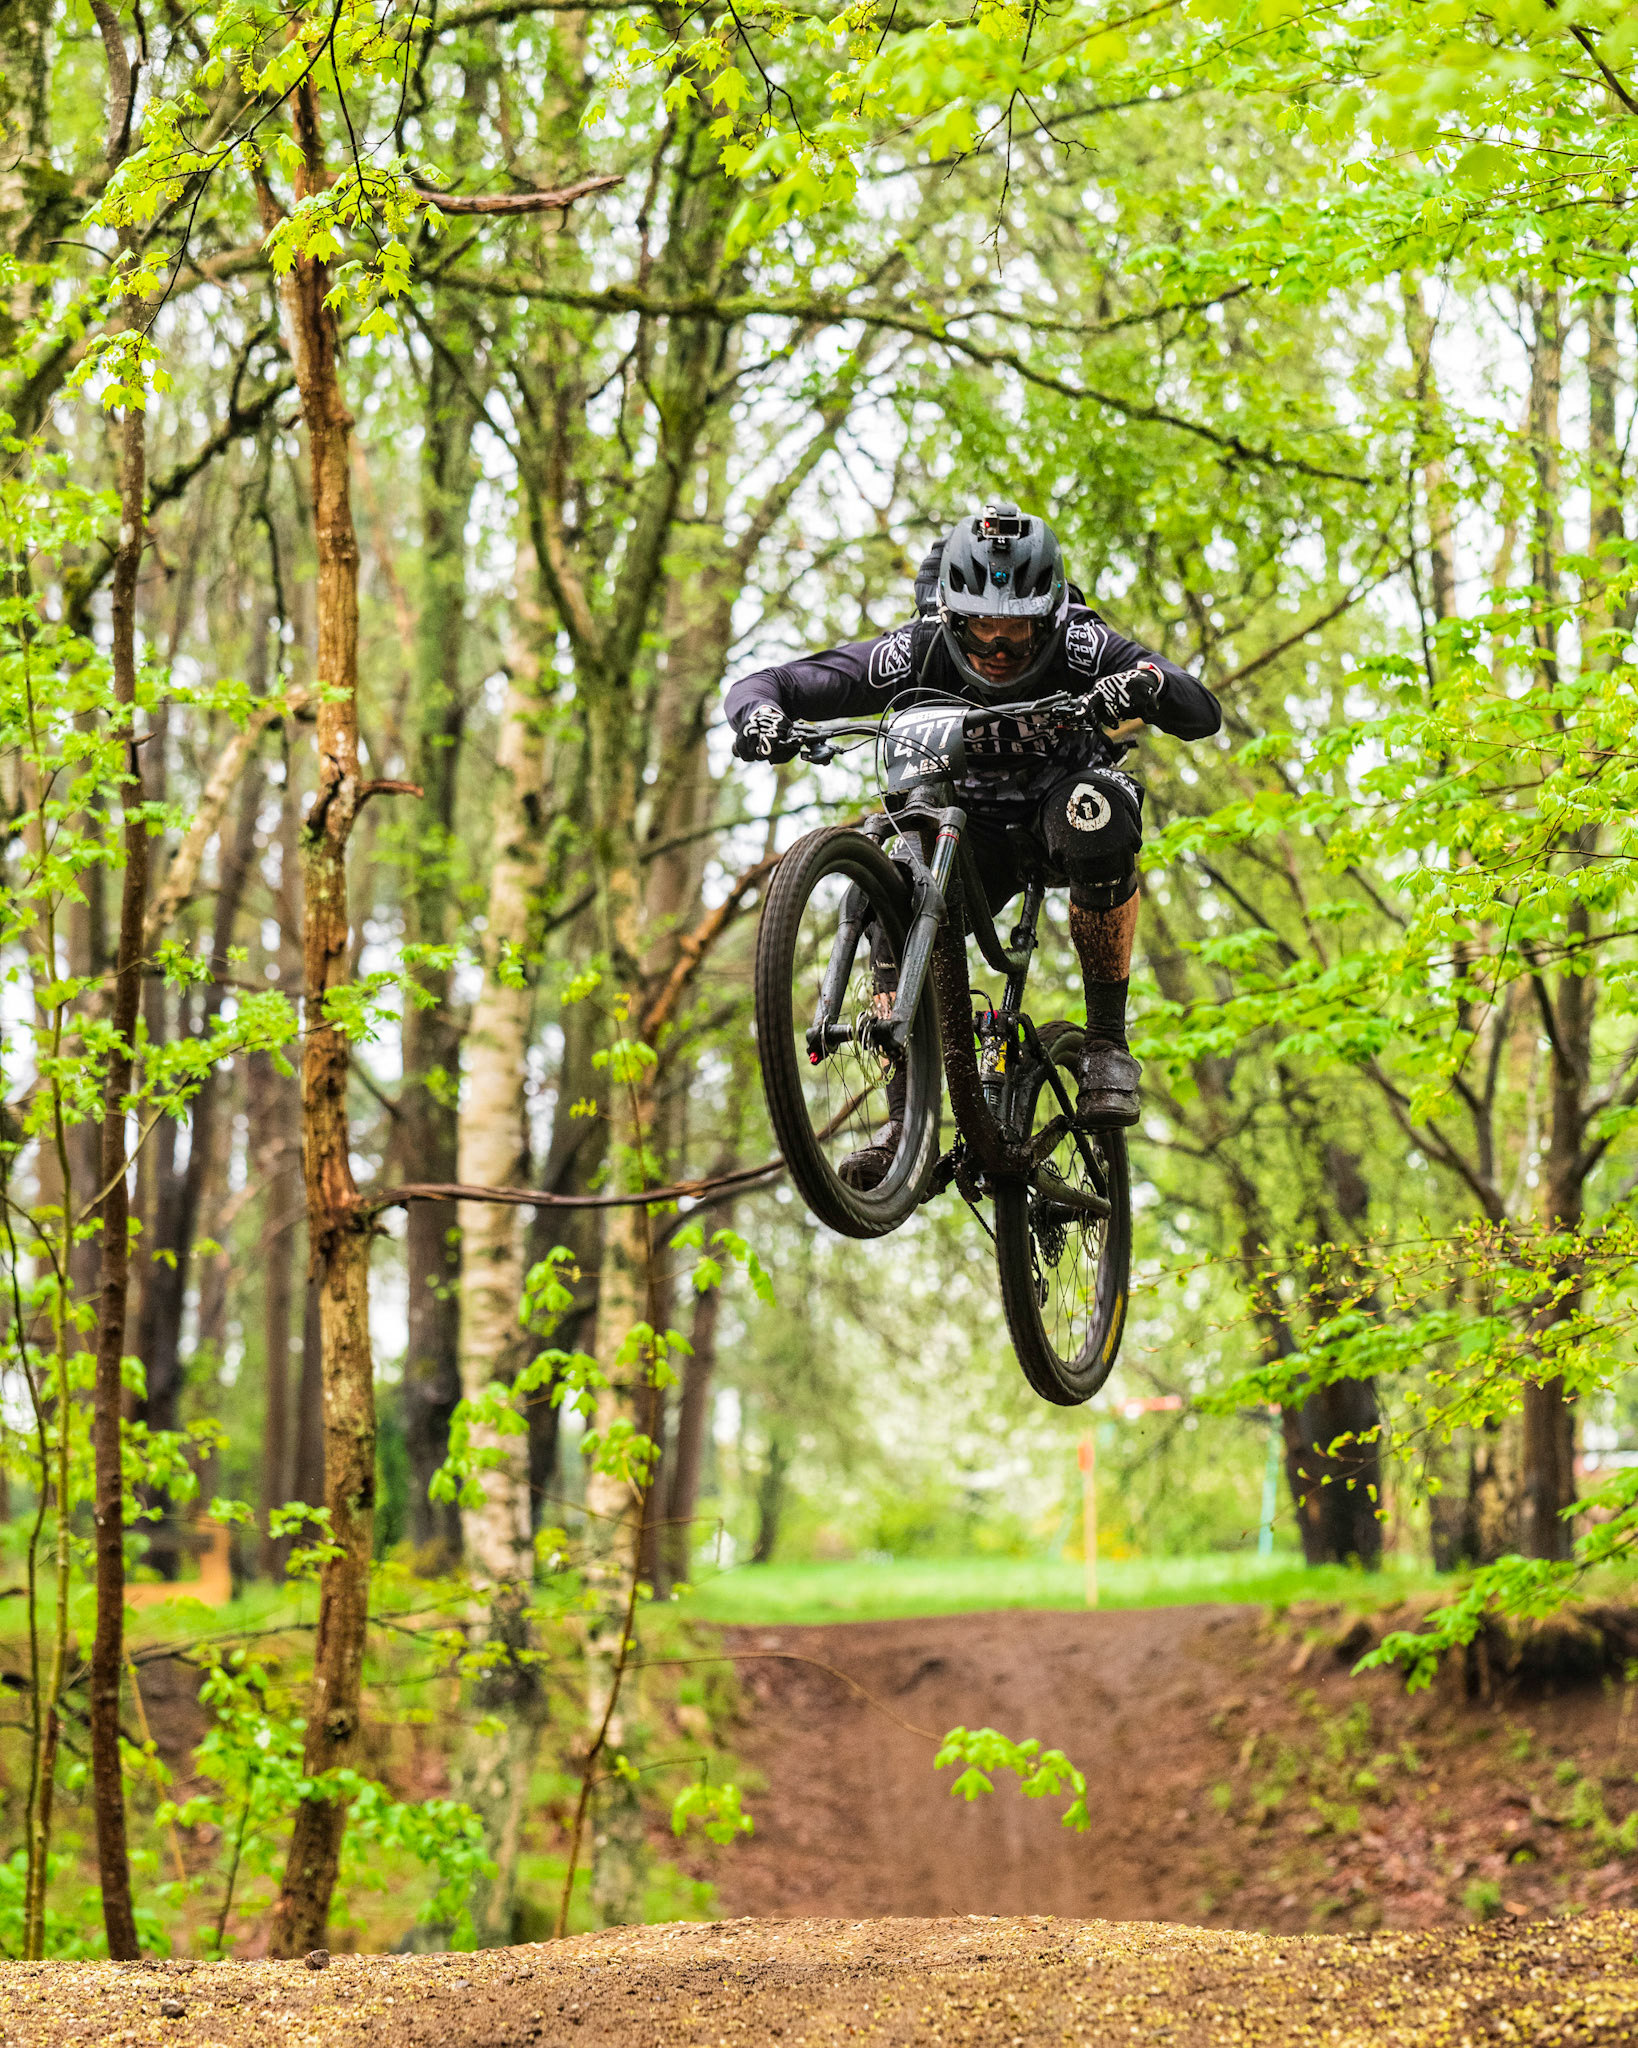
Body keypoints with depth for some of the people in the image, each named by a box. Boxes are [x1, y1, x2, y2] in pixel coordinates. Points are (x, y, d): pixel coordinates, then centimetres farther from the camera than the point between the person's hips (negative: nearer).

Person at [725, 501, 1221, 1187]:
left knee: (1095, 812, -38)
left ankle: (1108, 1040, -26)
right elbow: (759, 685, -23)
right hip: (972, 830, 2)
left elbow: (1203, 714, -34)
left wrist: (1149, 686, -57)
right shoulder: (918, 653, -23)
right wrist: (760, 715, -47)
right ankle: (904, 1118, -19)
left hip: (1060, 806, -1)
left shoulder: (1080, 644, -26)